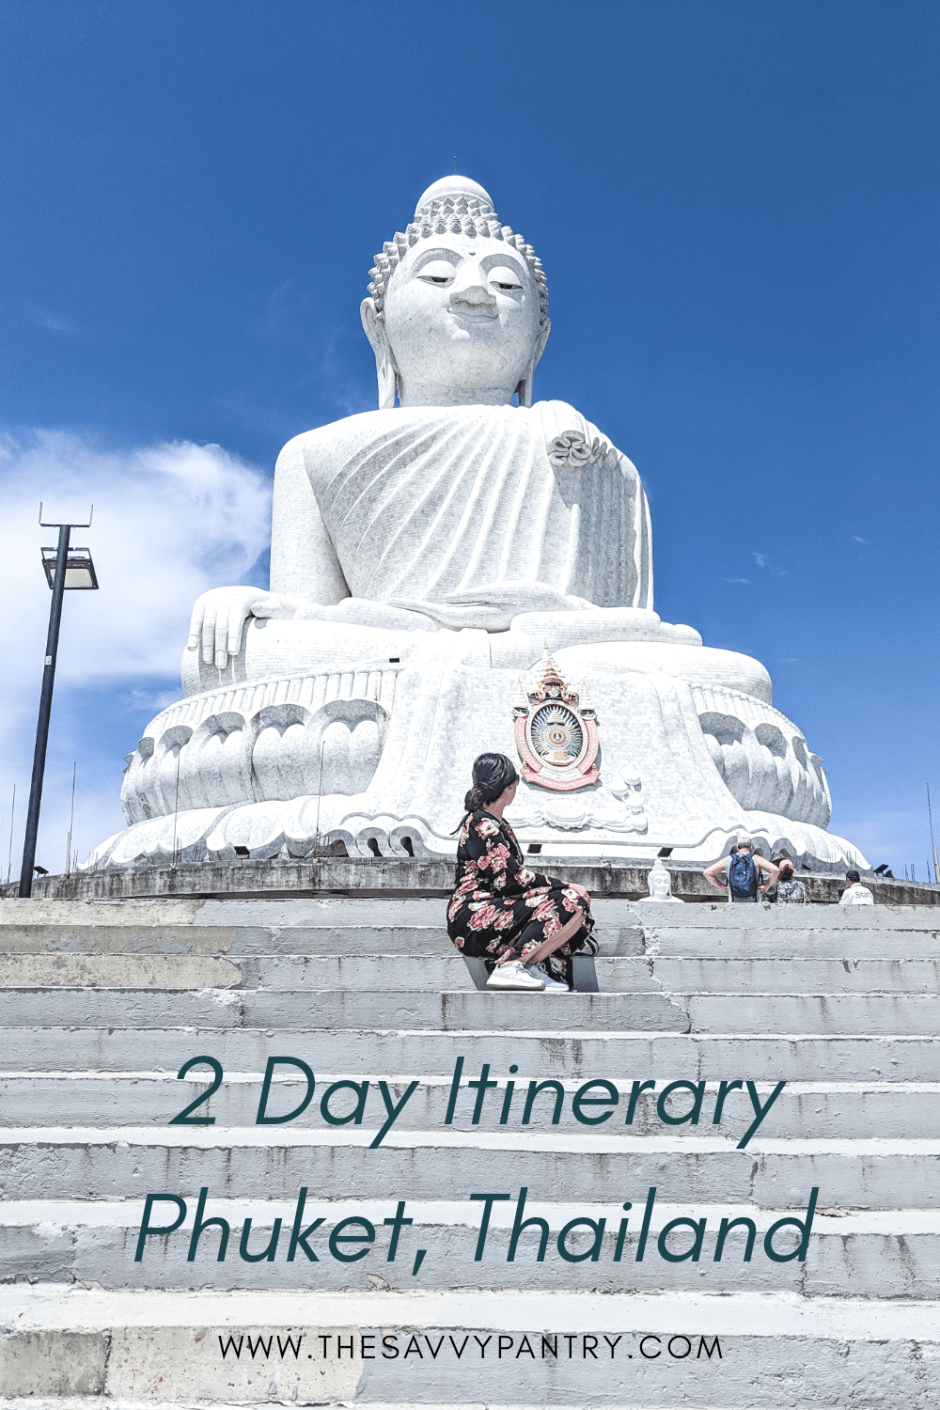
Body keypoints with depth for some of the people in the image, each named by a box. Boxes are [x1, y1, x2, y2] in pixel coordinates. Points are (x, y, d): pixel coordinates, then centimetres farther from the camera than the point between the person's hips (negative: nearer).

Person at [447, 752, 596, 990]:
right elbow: (513, 878, -15)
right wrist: (566, 886, -6)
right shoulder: (482, 824, -10)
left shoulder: (496, 823, 21)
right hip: (473, 919, -10)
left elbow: (512, 877, 17)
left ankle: (540, 970, -14)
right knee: (570, 903, -18)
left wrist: (563, 886, 4)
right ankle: (511, 967, -24)